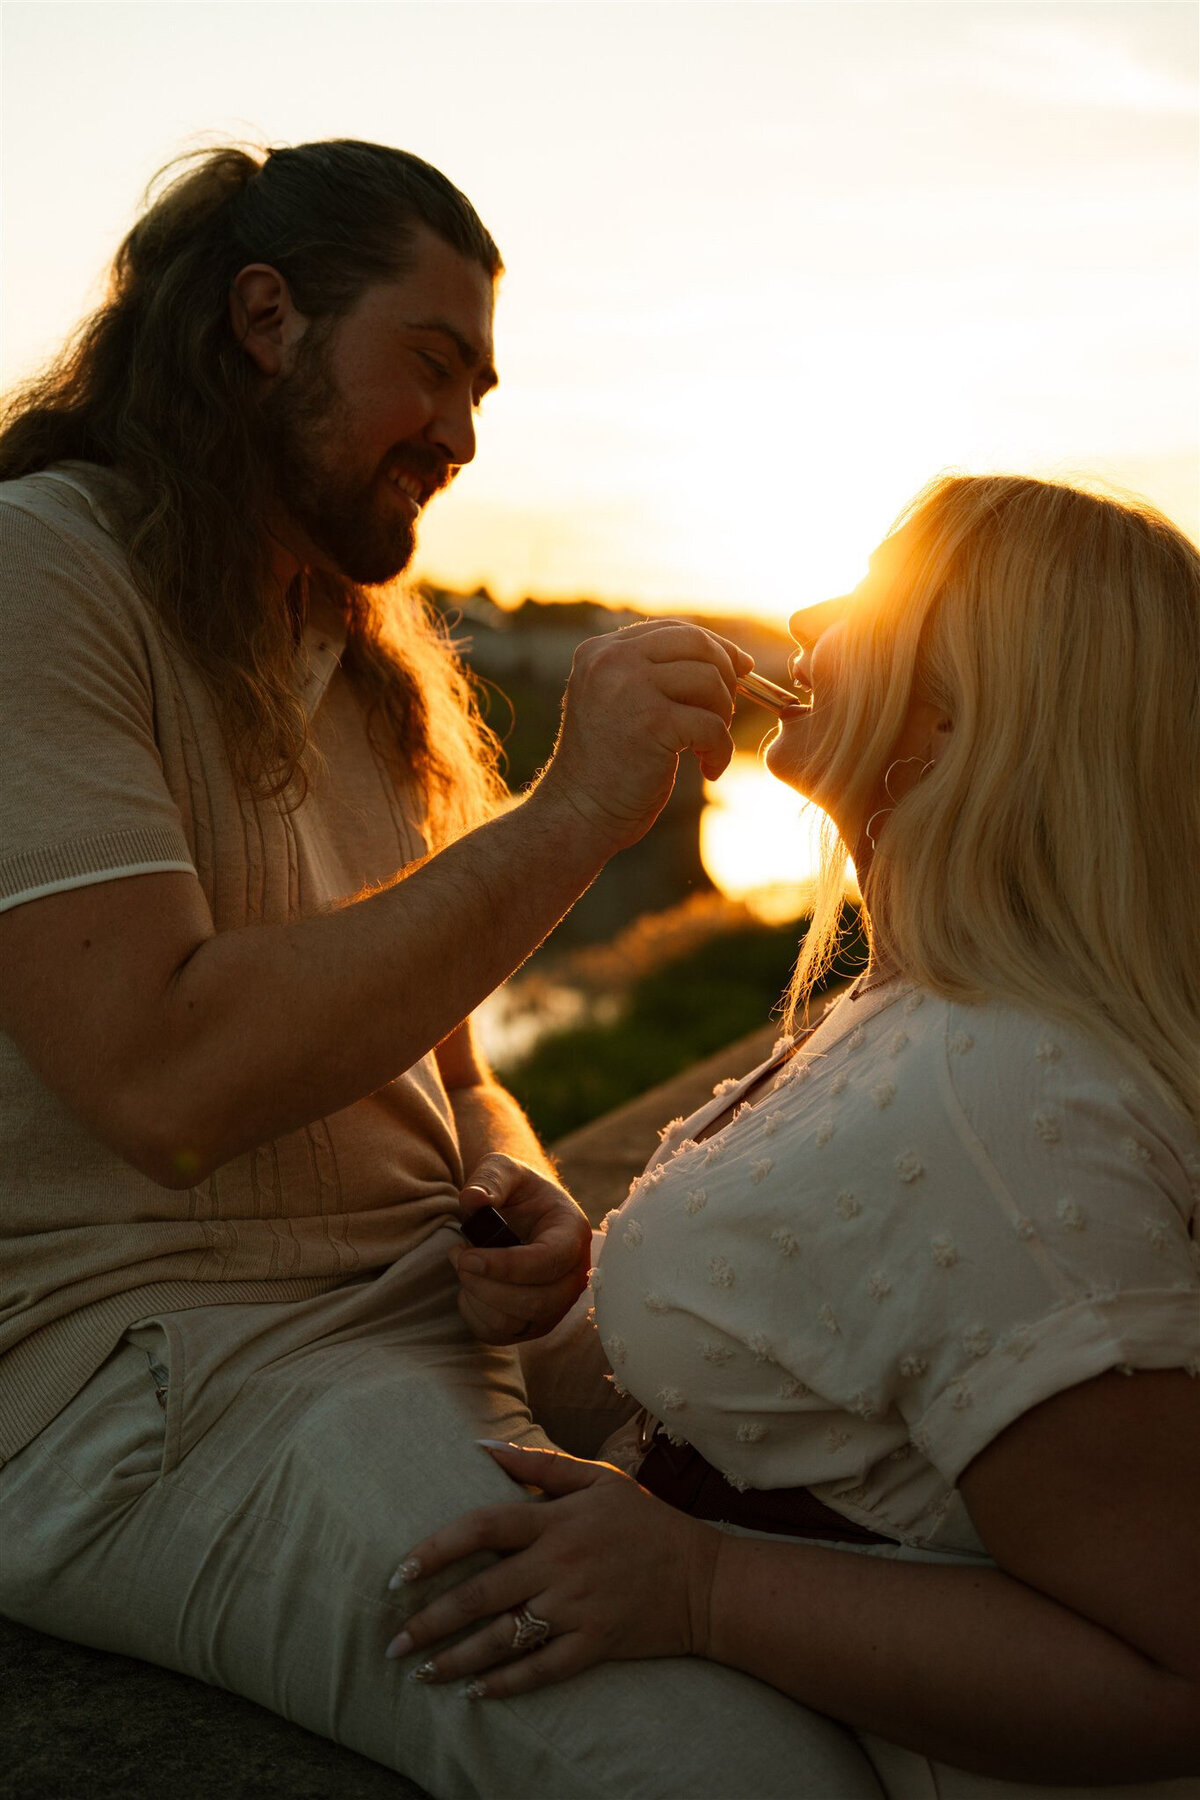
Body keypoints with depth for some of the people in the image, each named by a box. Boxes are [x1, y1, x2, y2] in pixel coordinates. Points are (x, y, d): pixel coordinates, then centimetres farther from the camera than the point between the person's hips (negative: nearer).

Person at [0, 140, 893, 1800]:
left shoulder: (365, 652, 17)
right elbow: (167, 1080, -22)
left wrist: (521, 1193, -2)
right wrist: (570, 816, -19)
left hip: (443, 1297, 8)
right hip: (158, 1355, -7)